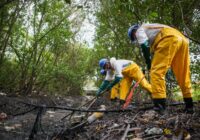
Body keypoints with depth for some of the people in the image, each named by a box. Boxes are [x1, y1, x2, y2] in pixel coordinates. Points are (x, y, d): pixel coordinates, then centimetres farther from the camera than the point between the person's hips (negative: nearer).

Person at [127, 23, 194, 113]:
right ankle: (189, 105, 16)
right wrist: (152, 63, 25)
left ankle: (159, 106, -19)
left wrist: (149, 63, 7)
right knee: (183, 74, 11)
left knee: (157, 71, -10)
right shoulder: (151, 29, 41)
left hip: (169, 39, -9)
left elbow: (145, 46, 0)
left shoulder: (140, 30, 18)